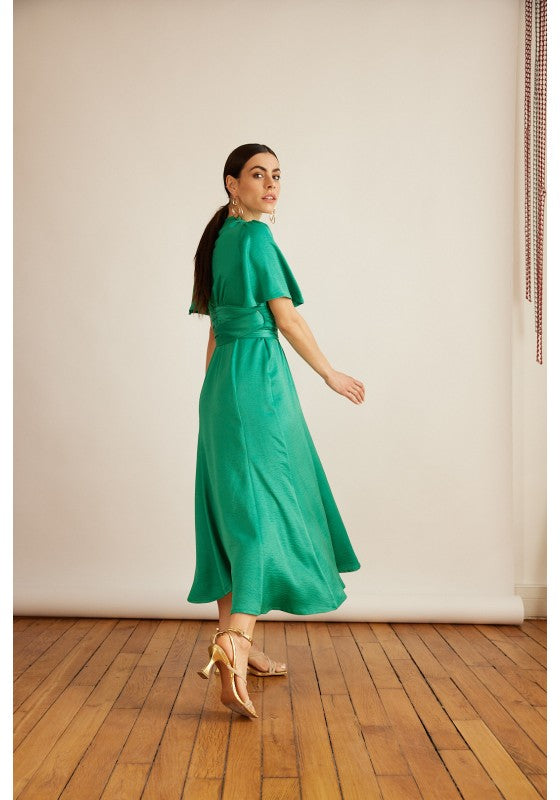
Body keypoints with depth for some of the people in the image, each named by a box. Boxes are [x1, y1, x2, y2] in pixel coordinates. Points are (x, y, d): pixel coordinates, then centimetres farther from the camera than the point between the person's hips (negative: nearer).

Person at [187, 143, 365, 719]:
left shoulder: (219, 240, 20)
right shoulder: (255, 236, -7)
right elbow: (286, 319, -9)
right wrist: (332, 375, 2)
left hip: (223, 383, 9)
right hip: (258, 379, -9)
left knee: (235, 509, 10)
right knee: (263, 506, -12)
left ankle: (238, 644, 18)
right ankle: (233, 644, -22)